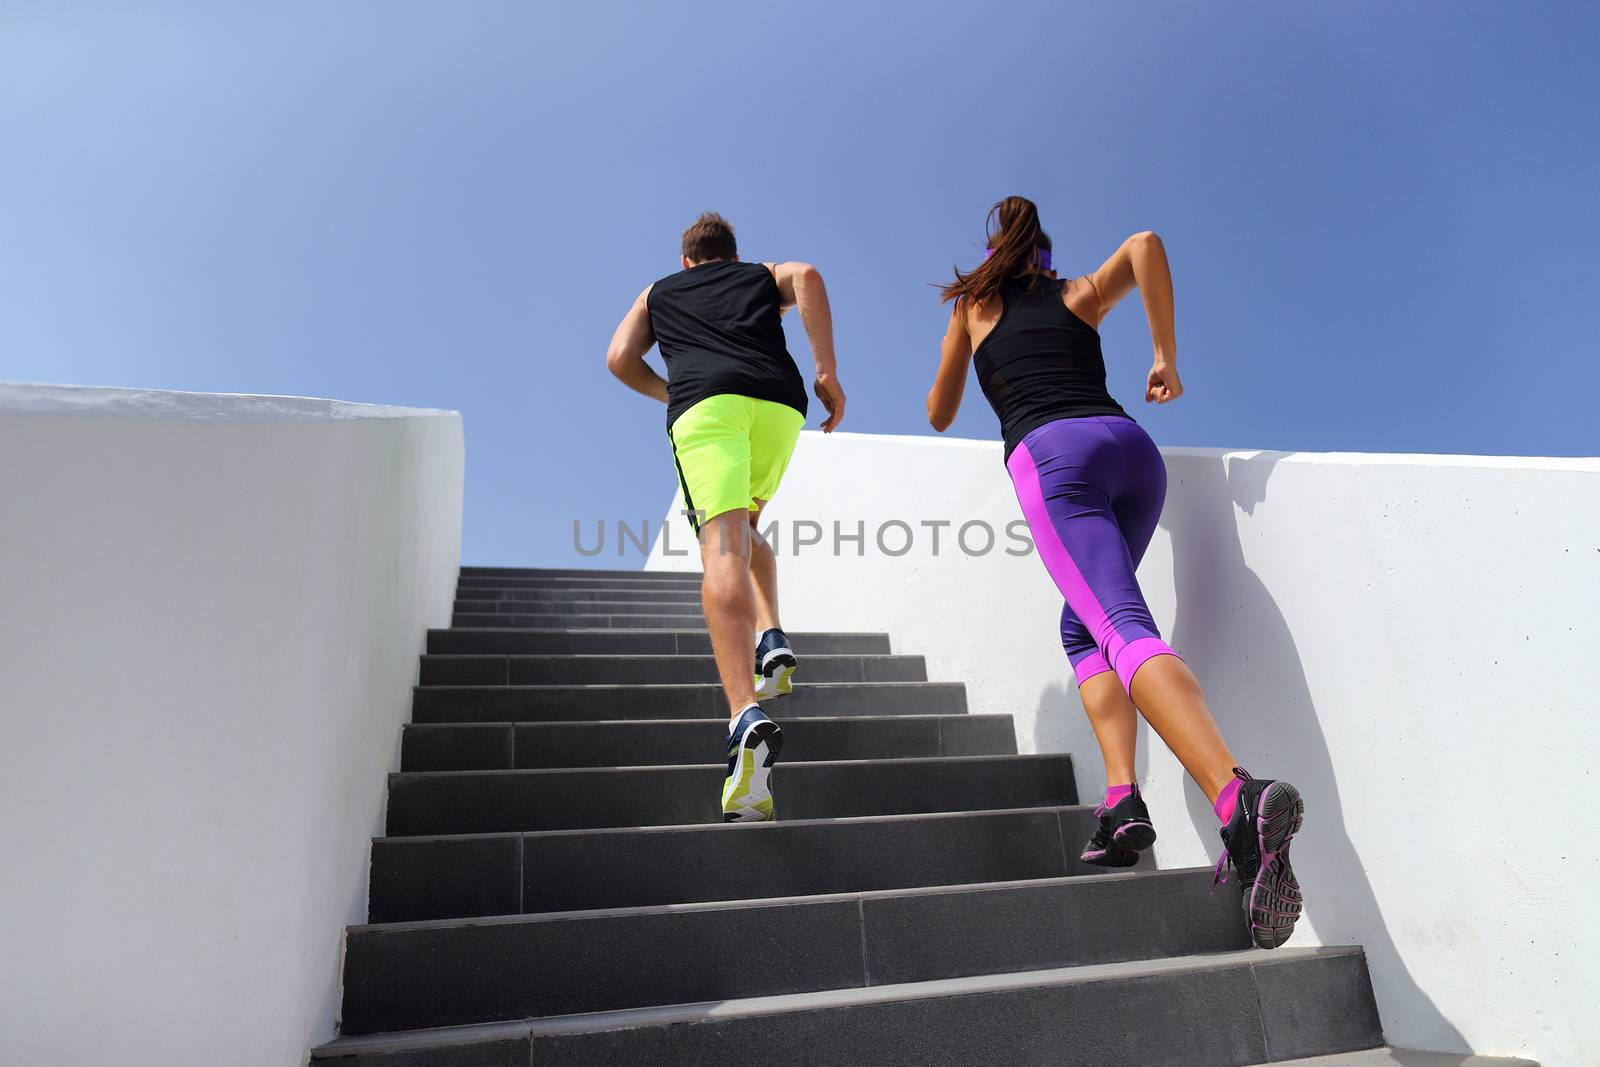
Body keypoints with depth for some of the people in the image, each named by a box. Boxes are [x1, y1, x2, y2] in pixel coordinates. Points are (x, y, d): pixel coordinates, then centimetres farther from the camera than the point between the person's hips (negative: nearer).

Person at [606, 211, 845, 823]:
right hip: (780, 400, 2)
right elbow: (807, 276, 9)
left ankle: (747, 716, -39)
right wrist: (827, 371, 2)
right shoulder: (765, 275, 33)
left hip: (705, 400, -2)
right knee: (742, 527, 26)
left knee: (723, 548, -19)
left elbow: (620, 359, 20)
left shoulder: (658, 292, 35)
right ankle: (771, 639, 3)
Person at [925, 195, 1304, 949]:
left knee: (1126, 629, -22)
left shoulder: (974, 306, 27)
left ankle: (1241, 801, -45)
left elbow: (939, 418, 31)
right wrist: (1167, 357, 11)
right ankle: (1122, 800, -2)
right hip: (1132, 444, 4)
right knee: (1083, 627, 17)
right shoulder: (1082, 295, 29)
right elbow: (1145, 245, 8)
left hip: (1051, 456, -4)